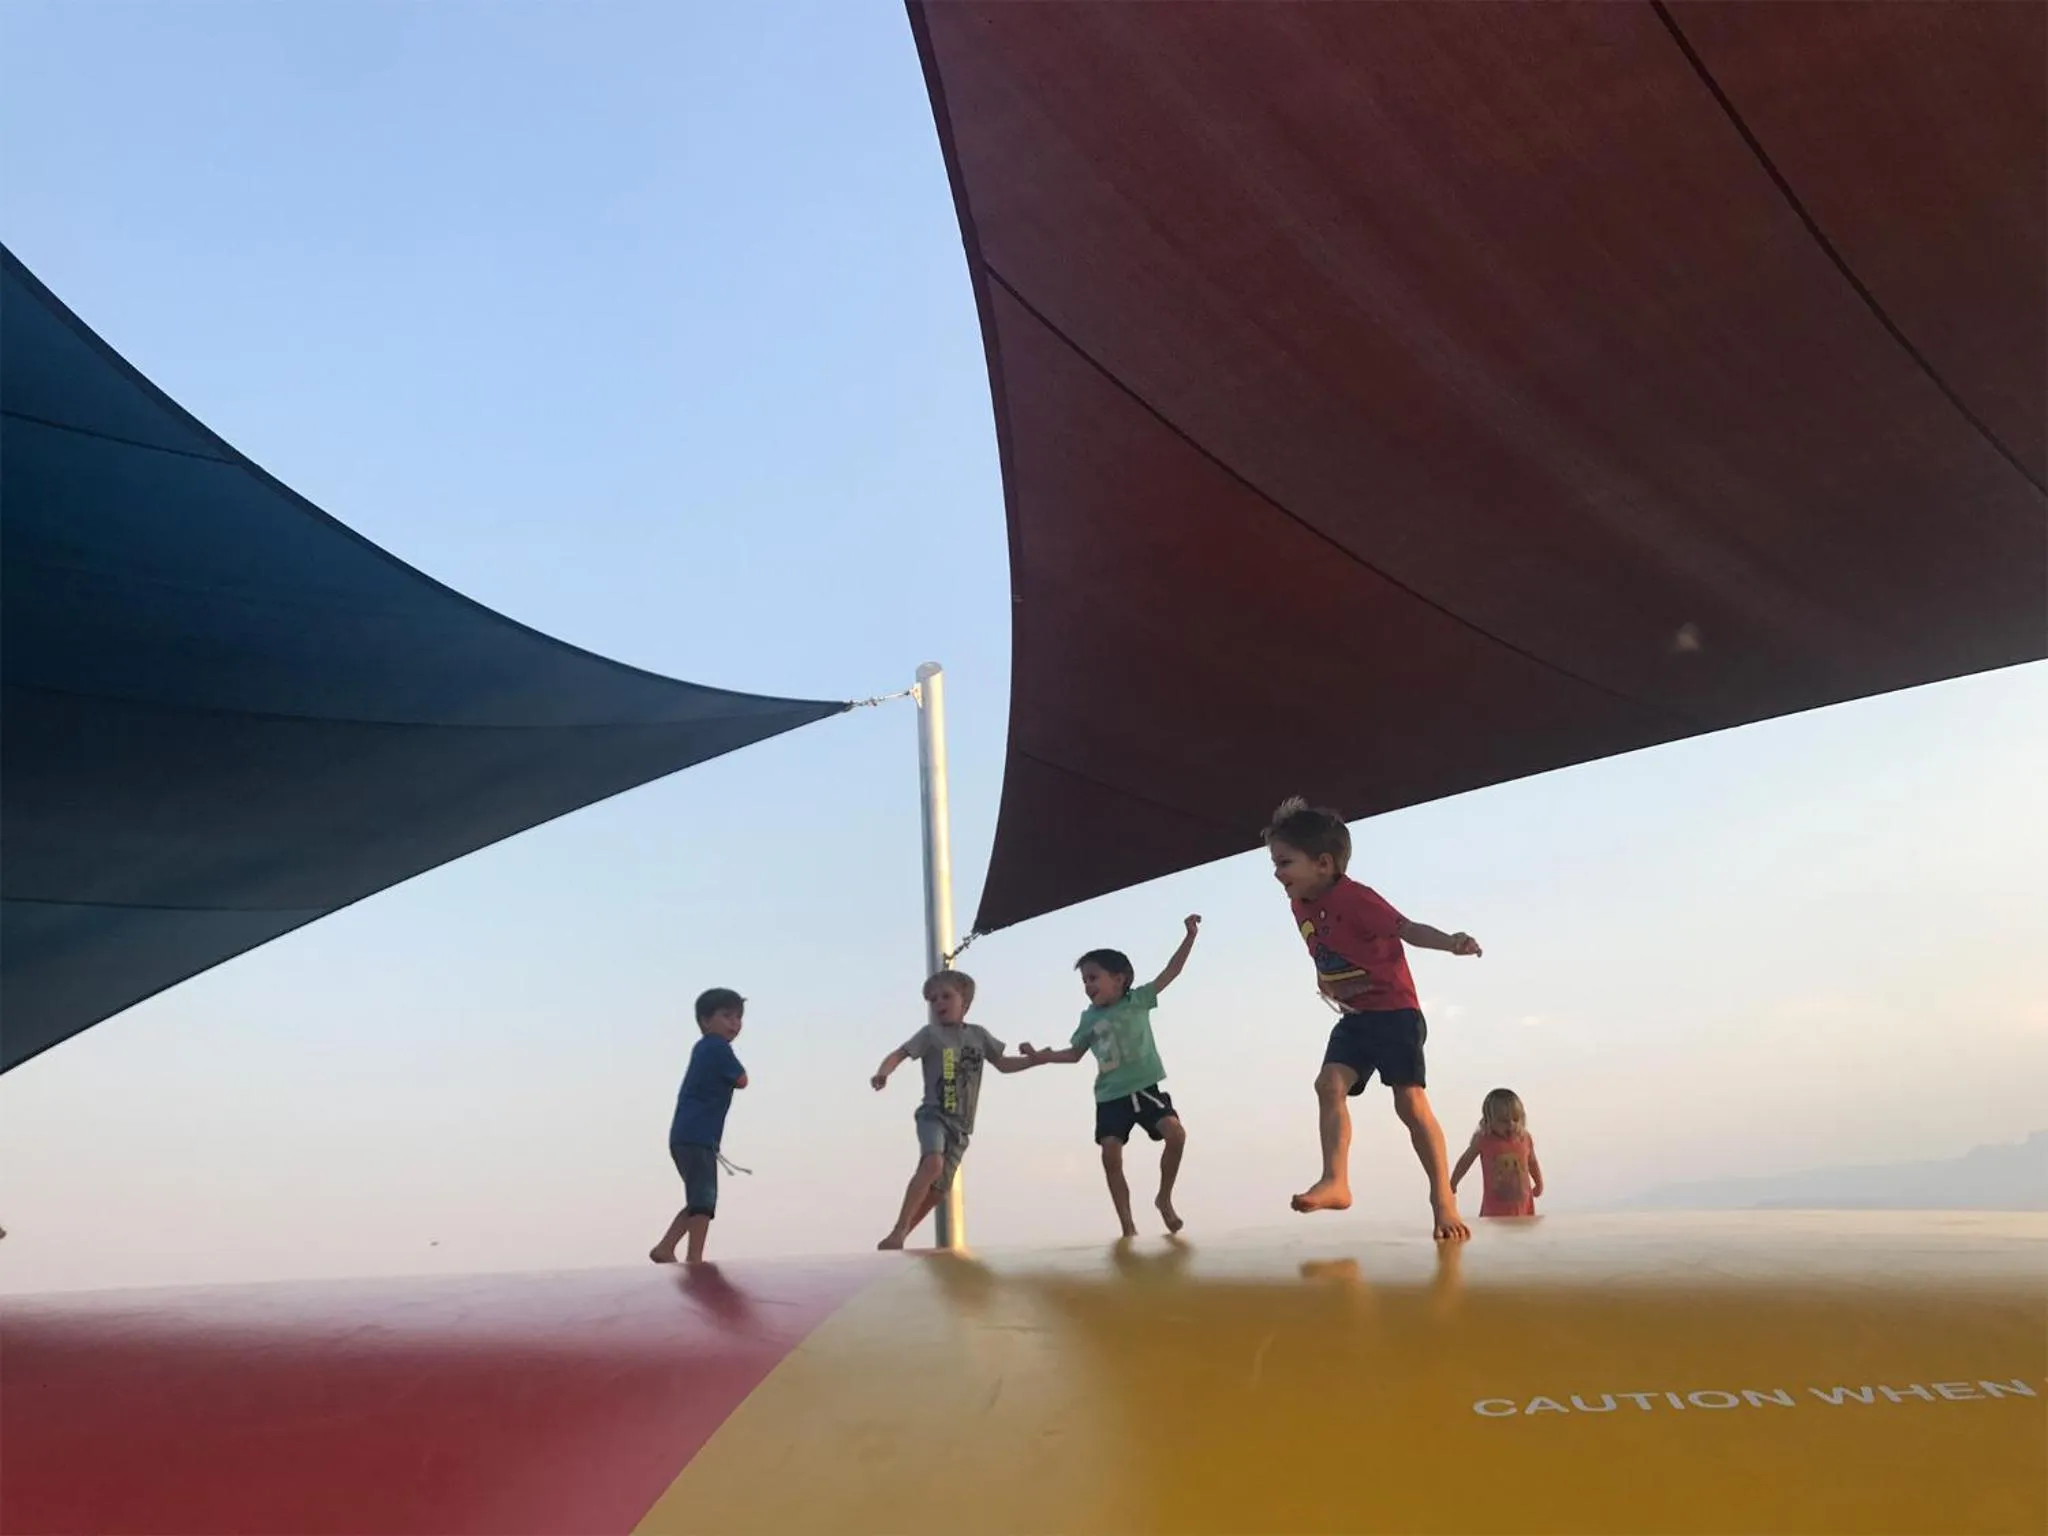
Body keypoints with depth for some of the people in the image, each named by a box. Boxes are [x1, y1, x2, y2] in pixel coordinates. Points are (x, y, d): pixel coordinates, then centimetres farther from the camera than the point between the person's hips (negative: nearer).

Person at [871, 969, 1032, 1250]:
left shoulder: (978, 1035, 11)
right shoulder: (930, 1033, -1)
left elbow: (1004, 1064, 21)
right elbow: (898, 1054, -10)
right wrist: (882, 1073, -31)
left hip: (961, 1124, 5)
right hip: (934, 1114, -5)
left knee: (938, 1189, 4)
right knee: (933, 1163, -32)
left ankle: (900, 1236, 16)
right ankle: (897, 1232, -30)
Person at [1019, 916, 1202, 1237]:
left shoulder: (1137, 1000, 0)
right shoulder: (1089, 1018, 8)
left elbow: (1170, 972, -3)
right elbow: (1074, 1053, 19)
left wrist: (1190, 936, -9)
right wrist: (1041, 1057, 8)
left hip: (1145, 1088, -2)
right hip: (1111, 1097, 2)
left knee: (1175, 1134, -20)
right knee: (1111, 1157, -9)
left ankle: (1165, 1199, 2)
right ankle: (1128, 1226, 0)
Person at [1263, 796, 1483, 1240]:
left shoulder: (1354, 897, -20)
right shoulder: (1301, 906, 5)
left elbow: (1406, 928, -32)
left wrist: (1450, 942, -48)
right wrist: (1326, 983, 11)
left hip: (1395, 1012, -7)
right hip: (1353, 1018, 7)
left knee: (1410, 1101, -7)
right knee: (1329, 1084, -14)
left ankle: (1443, 1198, 2)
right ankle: (1335, 1181, -19)